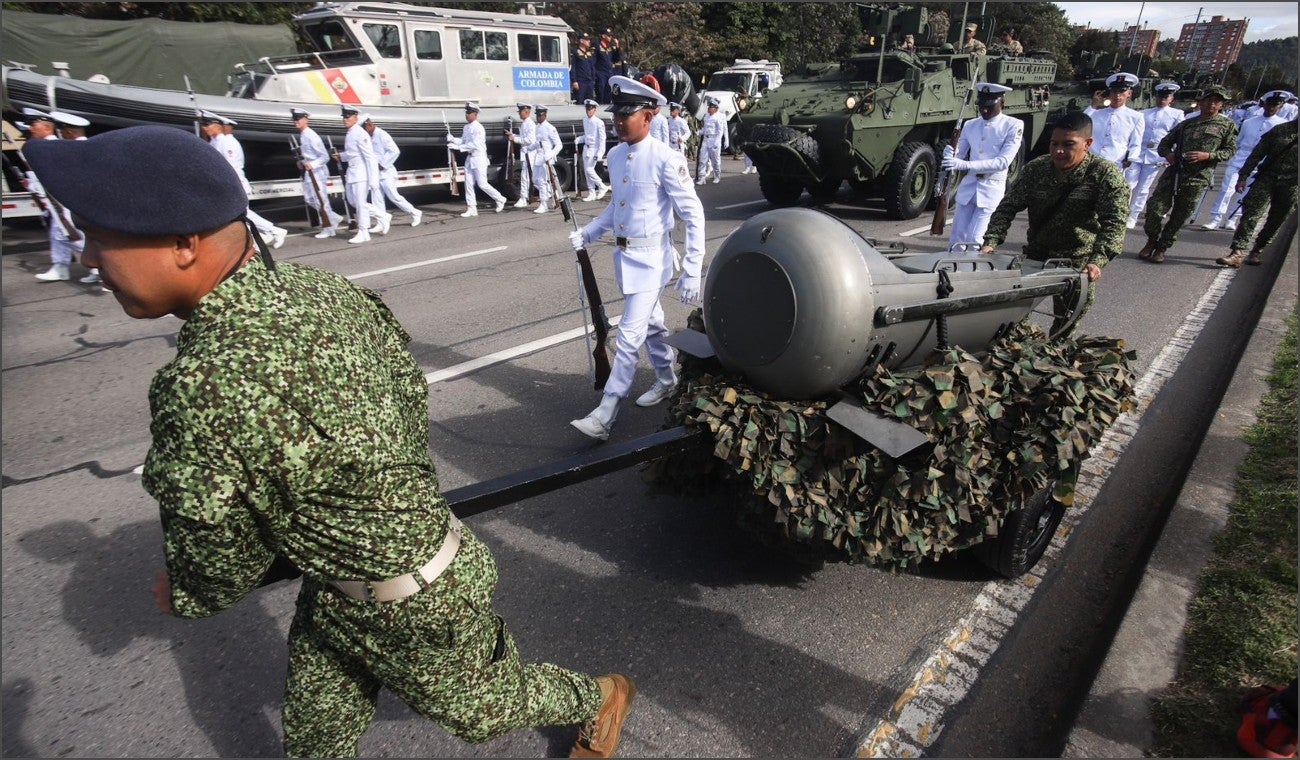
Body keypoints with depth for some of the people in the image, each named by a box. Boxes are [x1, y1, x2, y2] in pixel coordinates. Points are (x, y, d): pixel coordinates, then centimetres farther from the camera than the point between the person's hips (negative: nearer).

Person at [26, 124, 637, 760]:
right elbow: (411, 395, 3)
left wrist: (180, 597, 4)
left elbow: (218, 569, -19)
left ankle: (599, 699, 48)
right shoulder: (321, 286, -10)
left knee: (474, 705, 22)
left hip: (406, 608, -8)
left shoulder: (206, 391, -36)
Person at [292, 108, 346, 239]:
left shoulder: (311, 136, -16)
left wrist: (312, 164, -27)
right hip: (308, 172, 9)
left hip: (316, 172, -9)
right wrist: (302, 162, 7)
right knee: (309, 199, 10)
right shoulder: (301, 136, 10)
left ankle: (328, 229, 10)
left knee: (321, 201, -1)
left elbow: (325, 156, -17)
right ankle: (334, 218, 20)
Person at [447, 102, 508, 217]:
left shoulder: (478, 128, -15)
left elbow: (474, 144, -22)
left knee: (482, 184, -6)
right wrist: (452, 140, -3)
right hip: (469, 158, 8)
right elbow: (463, 141, 15)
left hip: (479, 158, -8)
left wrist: (458, 147, -24)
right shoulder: (466, 127, 10)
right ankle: (471, 208, 11)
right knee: (468, 184, 5)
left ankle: (500, 199, 13)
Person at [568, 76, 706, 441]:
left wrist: (692, 271, -18)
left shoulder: (666, 160, -17)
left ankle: (605, 413, -2)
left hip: (650, 258, -7)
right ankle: (667, 380, 41)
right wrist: (587, 233, 7)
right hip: (624, 255, 8)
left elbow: (693, 215, -16)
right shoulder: (615, 155, 5)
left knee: (630, 335, -7)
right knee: (651, 323, 21)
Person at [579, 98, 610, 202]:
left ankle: (602, 187, 5)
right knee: (586, 170, 7)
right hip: (586, 148, 8)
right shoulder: (585, 121, 9)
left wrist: (599, 153, -17)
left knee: (589, 169, -13)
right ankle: (591, 193, 15)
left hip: (594, 149, -8)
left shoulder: (599, 122, -13)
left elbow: (602, 138, -13)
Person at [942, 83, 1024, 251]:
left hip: (992, 188, -4)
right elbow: (958, 156, 10)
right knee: (956, 237, 3)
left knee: (974, 238, -10)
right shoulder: (970, 125, 9)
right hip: (969, 185, 4)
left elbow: (1003, 161, -15)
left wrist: (965, 165, -26)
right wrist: (950, 156, -17)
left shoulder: (1013, 126, -5)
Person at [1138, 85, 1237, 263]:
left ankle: (1162, 248, 15)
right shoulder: (1186, 124, 16)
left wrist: (1207, 156, -12)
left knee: (1180, 216, 3)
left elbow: (1230, 150, 5)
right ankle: (1151, 241, 15)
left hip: (1197, 178, -2)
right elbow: (1164, 143, 20)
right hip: (1173, 172, 2)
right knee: (1155, 208, -7)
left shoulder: (1227, 125, 8)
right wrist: (1167, 153, -2)